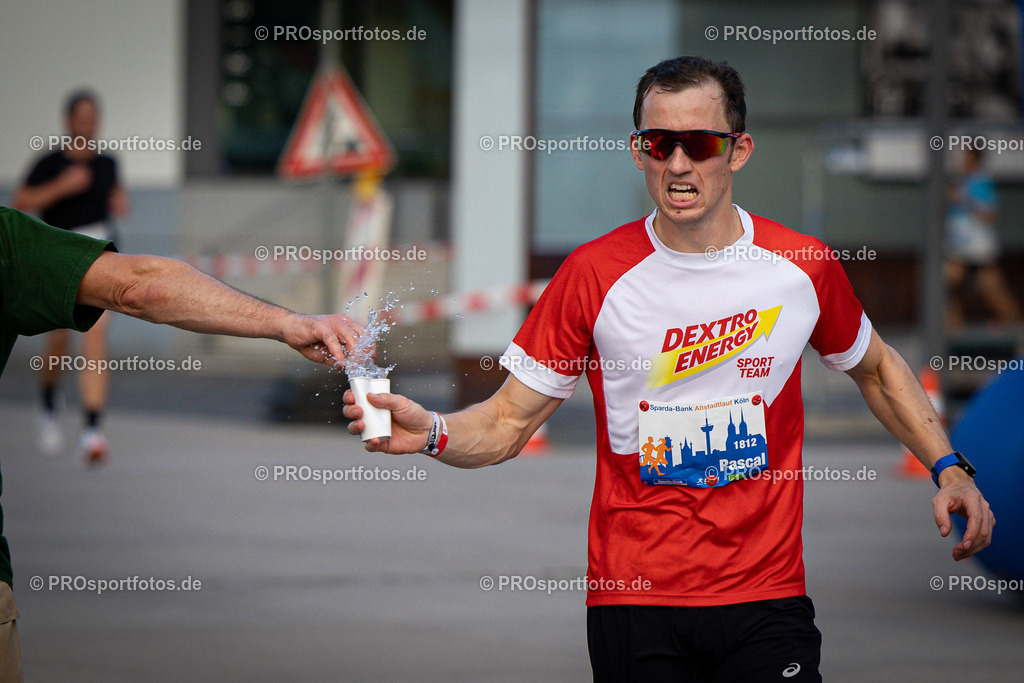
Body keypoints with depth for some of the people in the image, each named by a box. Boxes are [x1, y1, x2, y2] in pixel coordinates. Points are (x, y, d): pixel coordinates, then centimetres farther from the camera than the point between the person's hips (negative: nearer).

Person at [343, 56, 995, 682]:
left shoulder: (803, 267, 1)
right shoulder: (594, 273, -3)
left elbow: (875, 368, 20)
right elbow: (507, 423, -1)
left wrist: (949, 468, 8)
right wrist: (430, 433, -21)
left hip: (766, 602, 1)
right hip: (633, 604, -1)